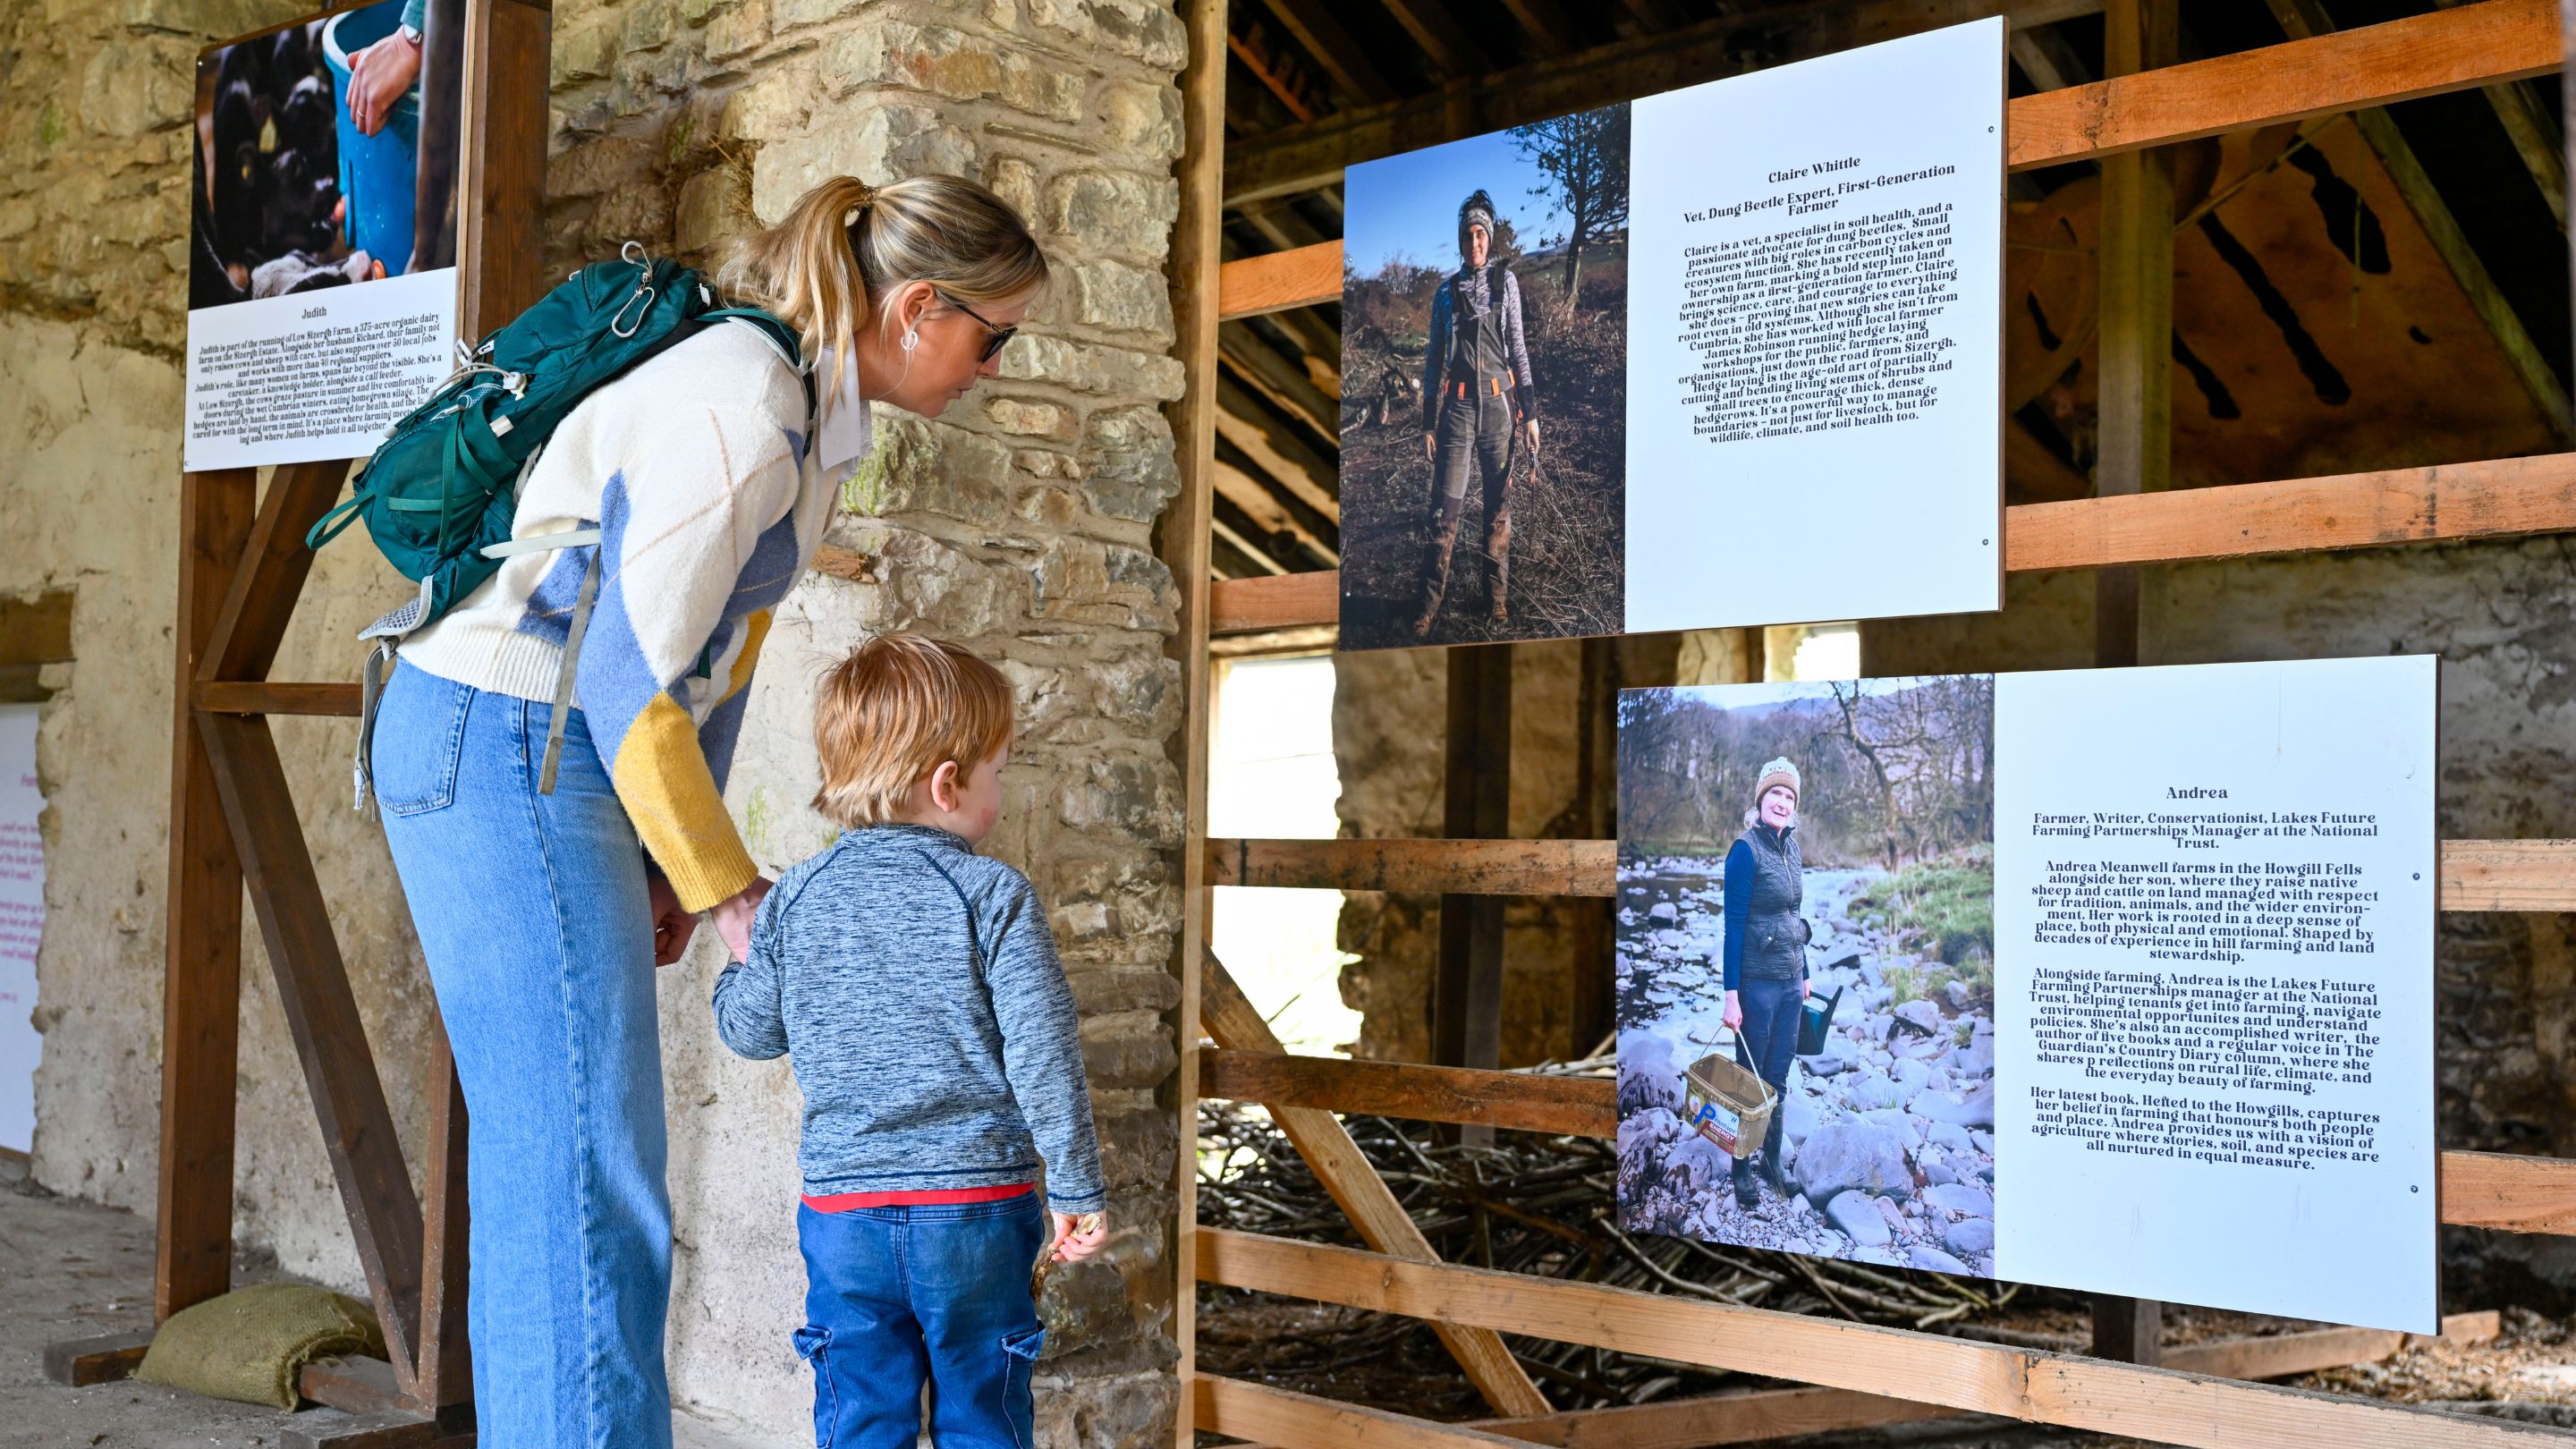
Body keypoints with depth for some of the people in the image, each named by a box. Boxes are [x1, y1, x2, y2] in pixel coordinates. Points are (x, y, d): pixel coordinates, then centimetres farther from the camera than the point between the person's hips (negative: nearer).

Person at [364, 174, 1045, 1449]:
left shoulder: (816, 419, 11)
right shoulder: (740, 409, -20)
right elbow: (630, 673, -19)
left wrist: (676, 866, 12)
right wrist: (728, 884, -11)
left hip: (560, 758, 10)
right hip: (507, 744, -10)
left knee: (549, 1161, 12)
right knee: (588, 1167, -9)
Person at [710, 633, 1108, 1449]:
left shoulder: (795, 899, 2)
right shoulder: (994, 895, -9)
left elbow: (748, 1030, 11)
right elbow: (1042, 1051, -12)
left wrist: (738, 954, 32)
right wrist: (1076, 1188, -3)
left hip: (841, 1206, 3)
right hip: (976, 1204, -2)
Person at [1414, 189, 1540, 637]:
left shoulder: (1505, 281, 7)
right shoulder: (1446, 291, 9)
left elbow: (1519, 347, 6)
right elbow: (1434, 358, 11)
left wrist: (1529, 411, 0)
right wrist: (1429, 423, 6)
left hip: (1498, 404, 0)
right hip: (1458, 406, 0)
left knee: (1499, 505, 5)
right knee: (1446, 508, -5)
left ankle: (1497, 597, 14)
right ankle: (1430, 606, -3)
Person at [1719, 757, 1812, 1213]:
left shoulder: (1791, 848, 8)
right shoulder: (1746, 849, -14)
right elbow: (1733, 924, -16)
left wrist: (1804, 976, 17)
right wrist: (1732, 995, -18)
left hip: (1790, 980, 7)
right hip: (1758, 982, -7)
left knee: (1778, 1078, 15)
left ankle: (1774, 1161, 26)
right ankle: (1741, 1172, 14)